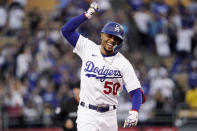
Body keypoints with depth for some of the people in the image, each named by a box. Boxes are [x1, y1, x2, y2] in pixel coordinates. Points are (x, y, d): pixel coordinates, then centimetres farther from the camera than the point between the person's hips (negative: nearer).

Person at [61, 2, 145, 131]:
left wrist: (134, 113, -25)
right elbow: (66, 30, 1)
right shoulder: (88, 48, 3)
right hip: (86, 114, -1)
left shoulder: (123, 63, -4)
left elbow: (136, 91, -7)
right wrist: (88, 14, -6)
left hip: (108, 116, 1)